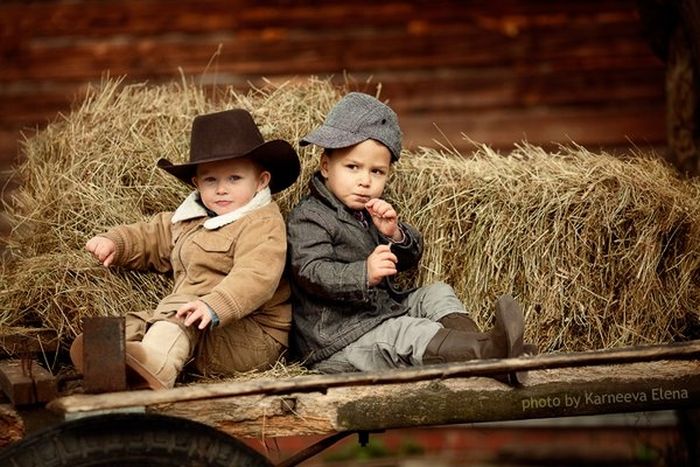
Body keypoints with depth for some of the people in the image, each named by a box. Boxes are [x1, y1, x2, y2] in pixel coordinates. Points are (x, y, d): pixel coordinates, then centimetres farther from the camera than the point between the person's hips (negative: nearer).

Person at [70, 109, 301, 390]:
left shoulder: (263, 224, -10)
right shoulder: (190, 220, 21)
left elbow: (255, 276, -26)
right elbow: (151, 237, 34)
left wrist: (215, 306, -40)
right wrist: (115, 243, 14)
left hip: (253, 338, -8)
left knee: (178, 306, -31)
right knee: (137, 321, -13)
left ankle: (156, 363, -61)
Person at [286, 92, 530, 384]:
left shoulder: (372, 210, 16)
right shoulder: (307, 218, -11)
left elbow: (410, 259, 13)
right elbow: (313, 273, -25)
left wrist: (395, 235, -11)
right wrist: (364, 274, -41)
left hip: (385, 310, 9)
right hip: (337, 340, -9)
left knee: (437, 293, 2)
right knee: (409, 334, -27)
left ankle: (477, 343, -23)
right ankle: (491, 352, -44)